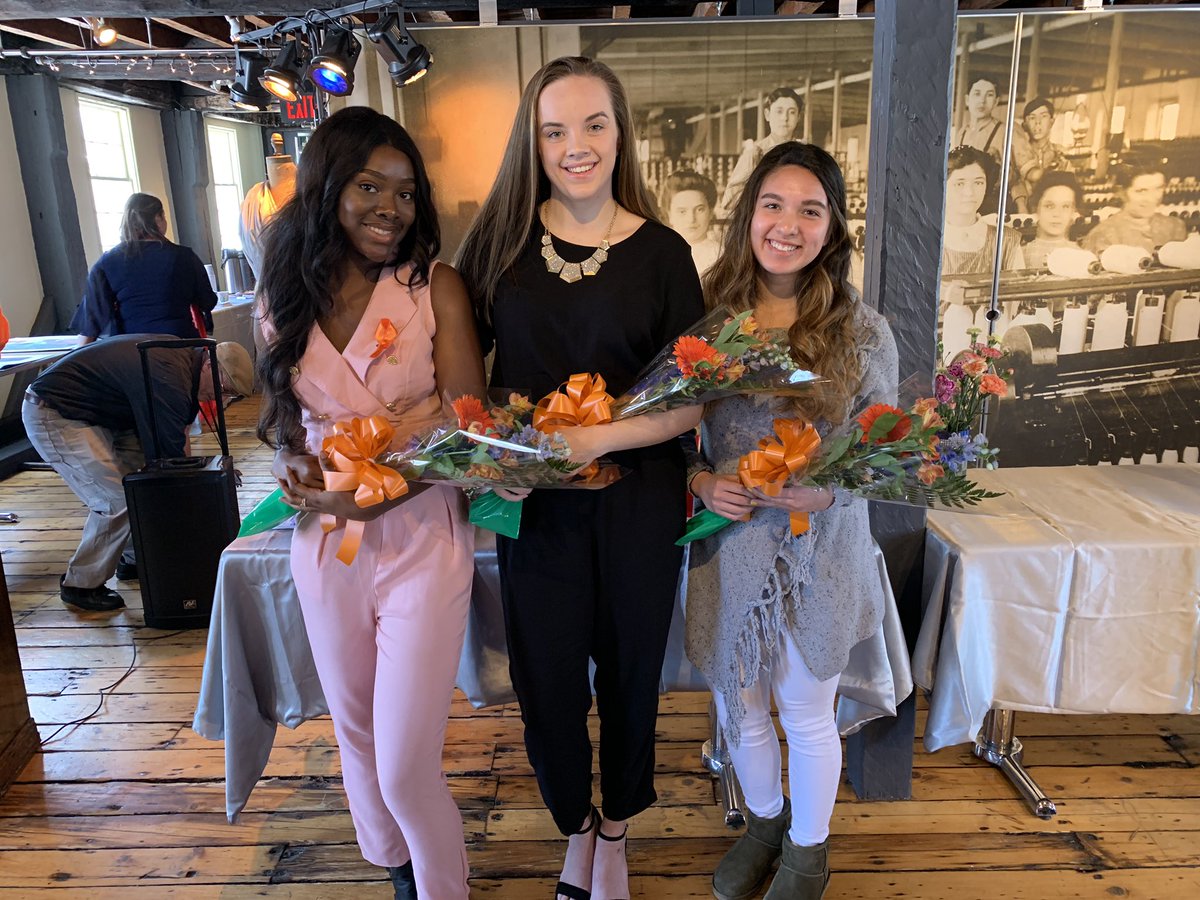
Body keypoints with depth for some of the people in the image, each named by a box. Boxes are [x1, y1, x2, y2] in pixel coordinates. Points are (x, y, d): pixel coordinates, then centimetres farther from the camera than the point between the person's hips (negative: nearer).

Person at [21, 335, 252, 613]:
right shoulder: (169, 381, -30)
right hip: (52, 415, -10)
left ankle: (133, 559, 20)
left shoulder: (185, 354, 1)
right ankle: (80, 585, 1)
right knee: (118, 500, -15)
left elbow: (178, 433, 12)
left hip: (90, 410, 10)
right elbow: (169, 454, -23)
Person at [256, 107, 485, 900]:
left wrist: (369, 498, -19)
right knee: (357, 735, 21)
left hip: (421, 541, -4)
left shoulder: (436, 287, -7)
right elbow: (279, 415, 15)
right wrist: (293, 464, -7)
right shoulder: (286, 298, 3)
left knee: (407, 766, 0)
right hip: (323, 544, 4)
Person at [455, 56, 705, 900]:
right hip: (533, 501, 1)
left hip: (637, 497, -1)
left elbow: (691, 399, -8)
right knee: (546, 677, 10)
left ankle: (615, 830, 42)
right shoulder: (500, 239, -1)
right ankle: (576, 829, 40)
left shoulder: (661, 252, -5)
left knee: (629, 668, 14)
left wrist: (597, 437, -21)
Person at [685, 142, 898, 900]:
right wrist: (699, 480, -15)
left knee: (806, 712, 15)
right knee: (738, 706, 18)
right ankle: (764, 820, 49)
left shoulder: (863, 331, -7)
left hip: (820, 551, -2)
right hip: (727, 547, 2)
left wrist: (828, 489, -20)